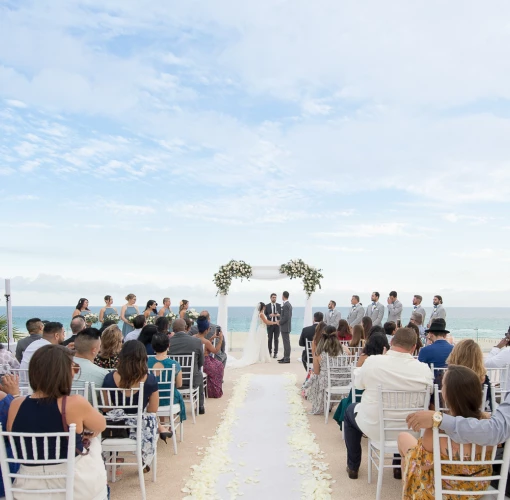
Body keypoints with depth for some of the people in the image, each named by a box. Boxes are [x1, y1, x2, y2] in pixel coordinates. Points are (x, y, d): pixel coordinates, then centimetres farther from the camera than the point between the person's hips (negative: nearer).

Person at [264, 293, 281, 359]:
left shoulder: (279, 305, 6)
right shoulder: (267, 306, 2)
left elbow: (282, 314, 8)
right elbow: (265, 315, 2)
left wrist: (279, 315, -13)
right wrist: (269, 315, -16)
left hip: (277, 324, 0)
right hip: (270, 324, 0)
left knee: (276, 339, 0)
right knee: (269, 339, 8)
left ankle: (275, 353, 4)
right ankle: (269, 352, 22)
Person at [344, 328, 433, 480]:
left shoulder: (372, 361, -20)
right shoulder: (423, 369, -17)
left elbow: (358, 384, 1)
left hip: (374, 428, -2)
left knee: (350, 410, 30)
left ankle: (353, 467, 39)